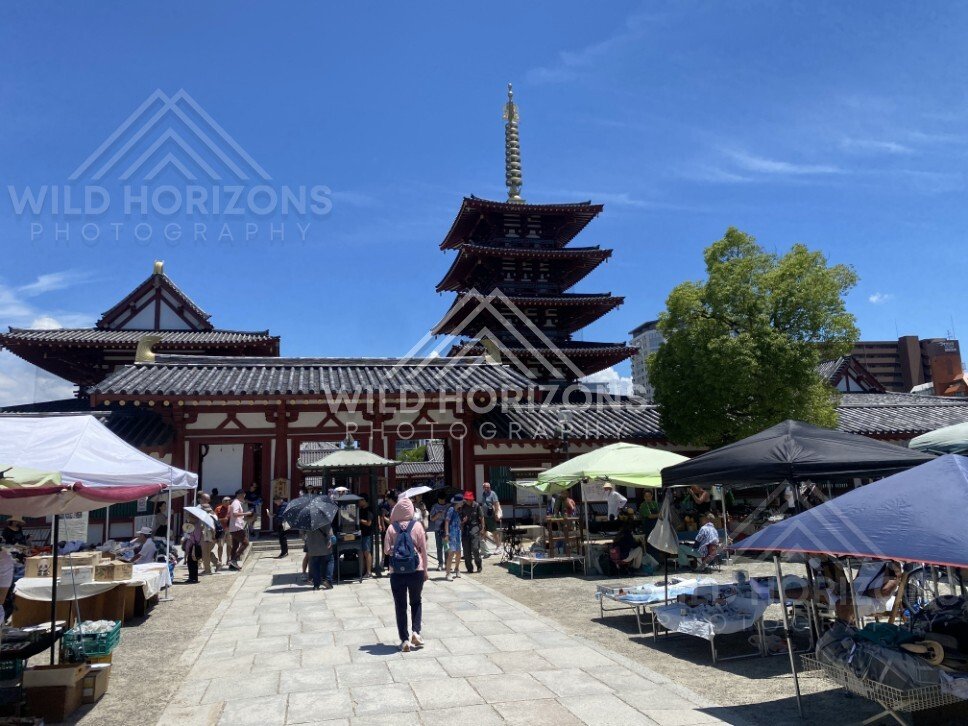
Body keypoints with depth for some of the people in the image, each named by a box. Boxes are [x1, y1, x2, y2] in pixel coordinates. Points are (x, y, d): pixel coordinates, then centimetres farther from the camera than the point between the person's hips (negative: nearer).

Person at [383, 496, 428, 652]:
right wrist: (425, 570, 7)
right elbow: (423, 549, -2)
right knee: (416, 602, 20)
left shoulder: (392, 528, -4)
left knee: (400, 606, 10)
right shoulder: (417, 526, -4)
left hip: (396, 573, 0)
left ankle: (405, 640, 9)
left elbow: (386, 550, -4)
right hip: (416, 571, 1)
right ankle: (415, 631, 4)